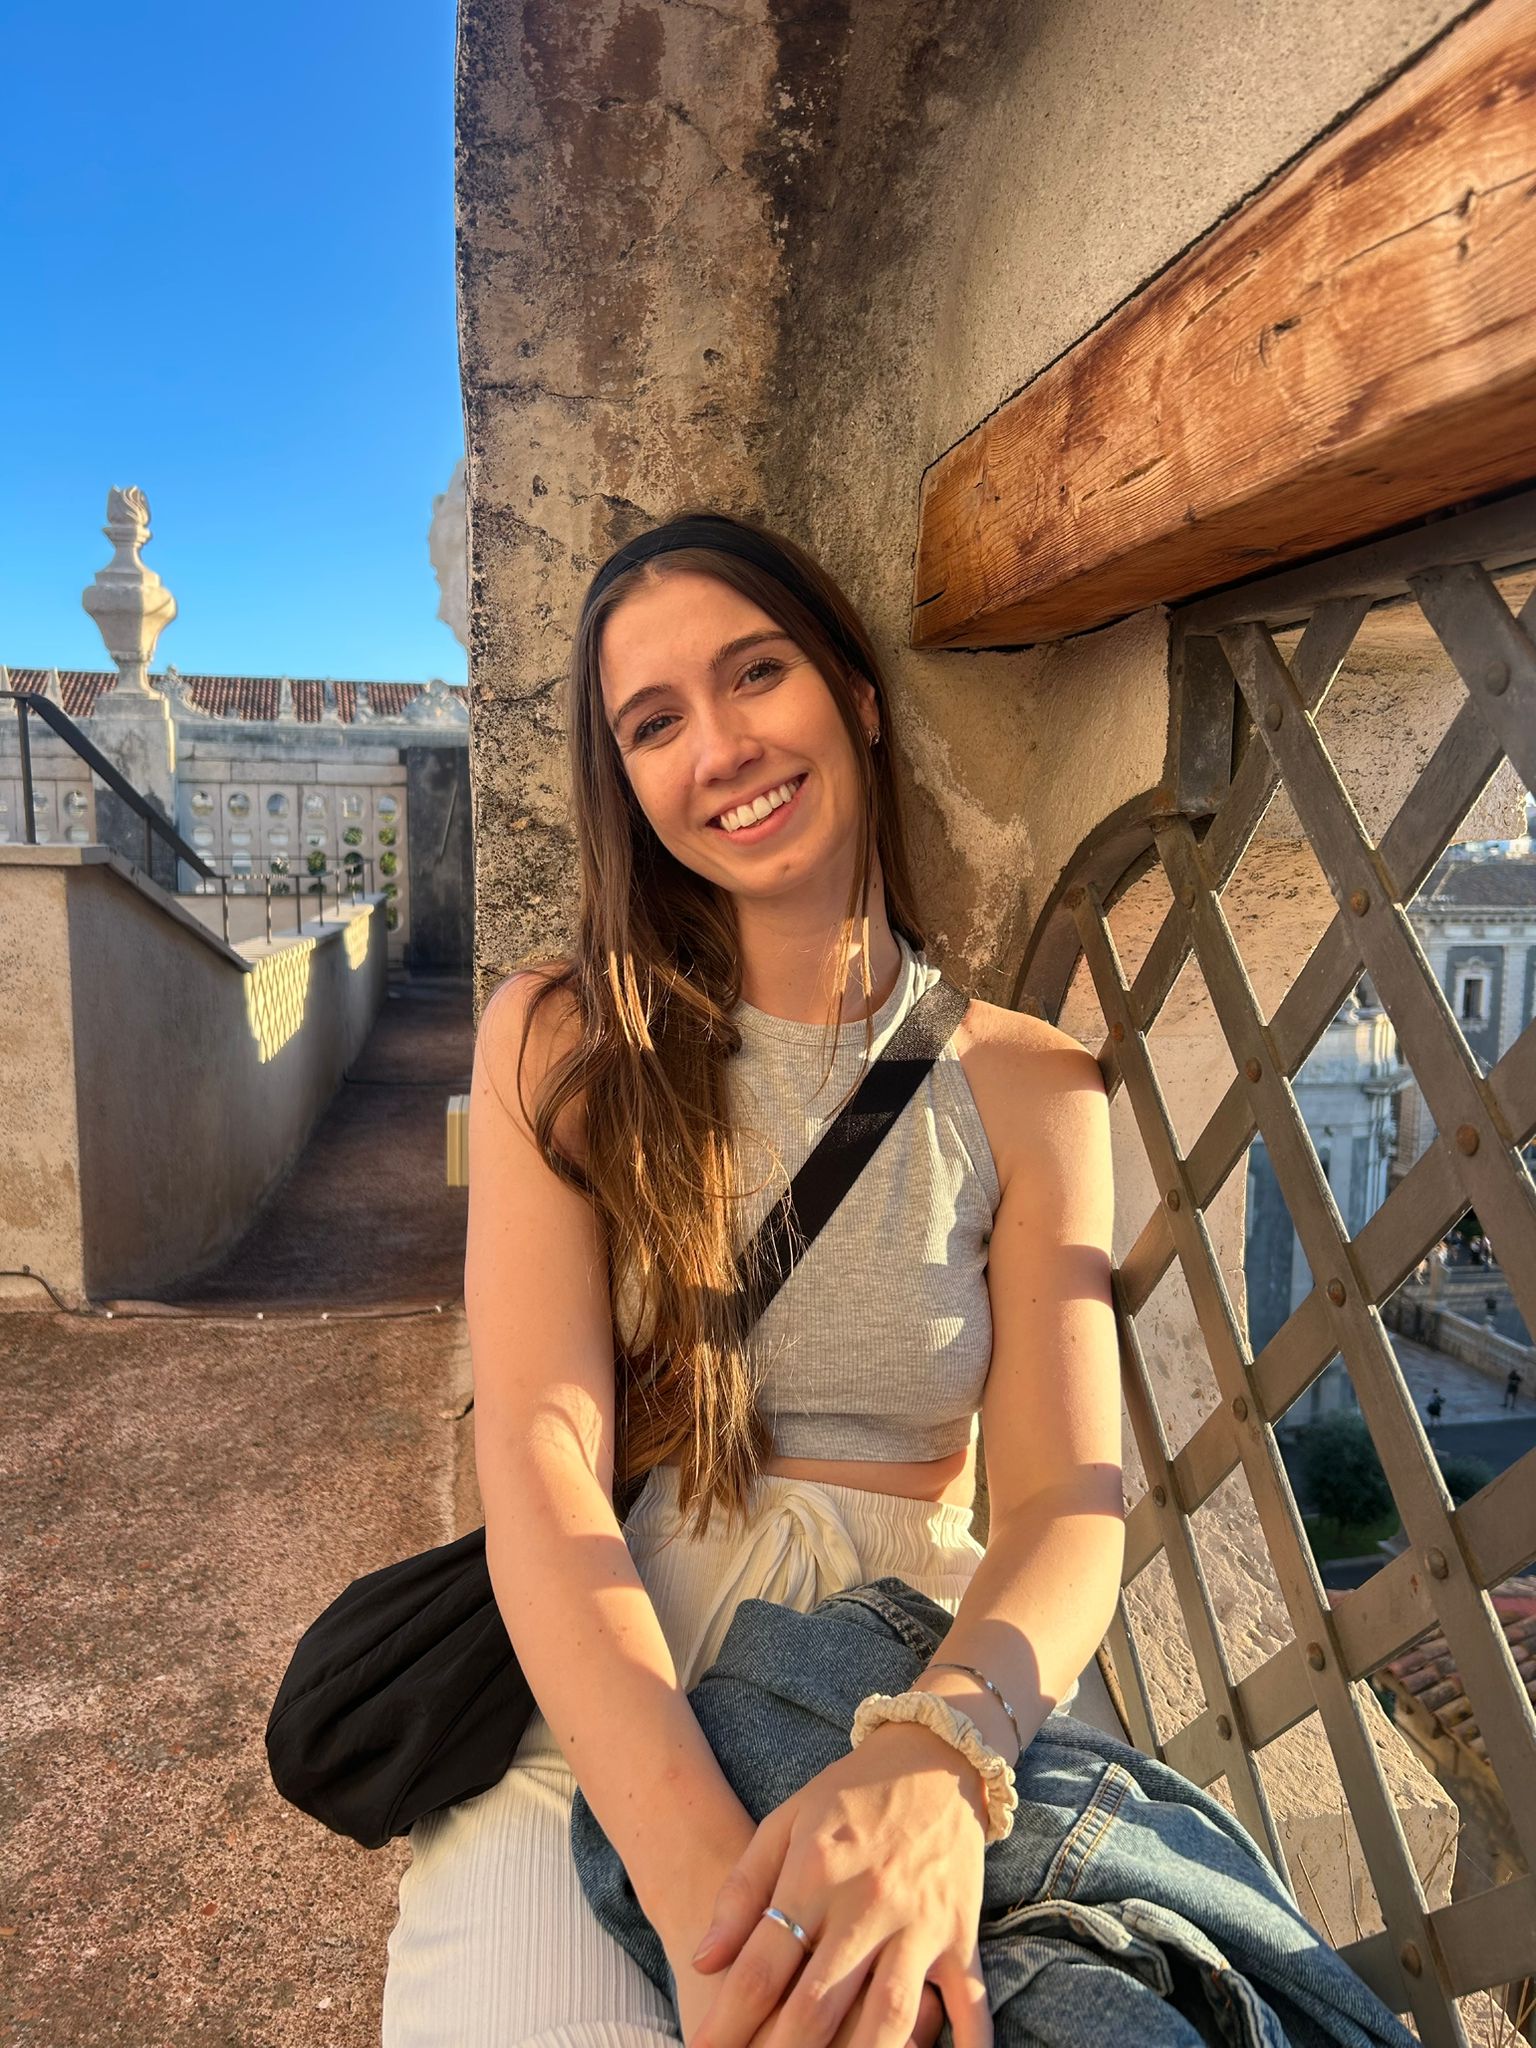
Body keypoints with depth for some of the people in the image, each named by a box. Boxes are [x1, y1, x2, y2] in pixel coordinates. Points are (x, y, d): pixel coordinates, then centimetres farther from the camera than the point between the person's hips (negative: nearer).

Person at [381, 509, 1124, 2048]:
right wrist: (700, 1863, -27)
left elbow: (1068, 1504, -6)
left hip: (933, 1703, 2)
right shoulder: (557, 1042, -1)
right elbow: (540, 1455, -13)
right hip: (606, 1723, -1)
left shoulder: (1024, 1085, 1)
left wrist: (939, 1752, -27)